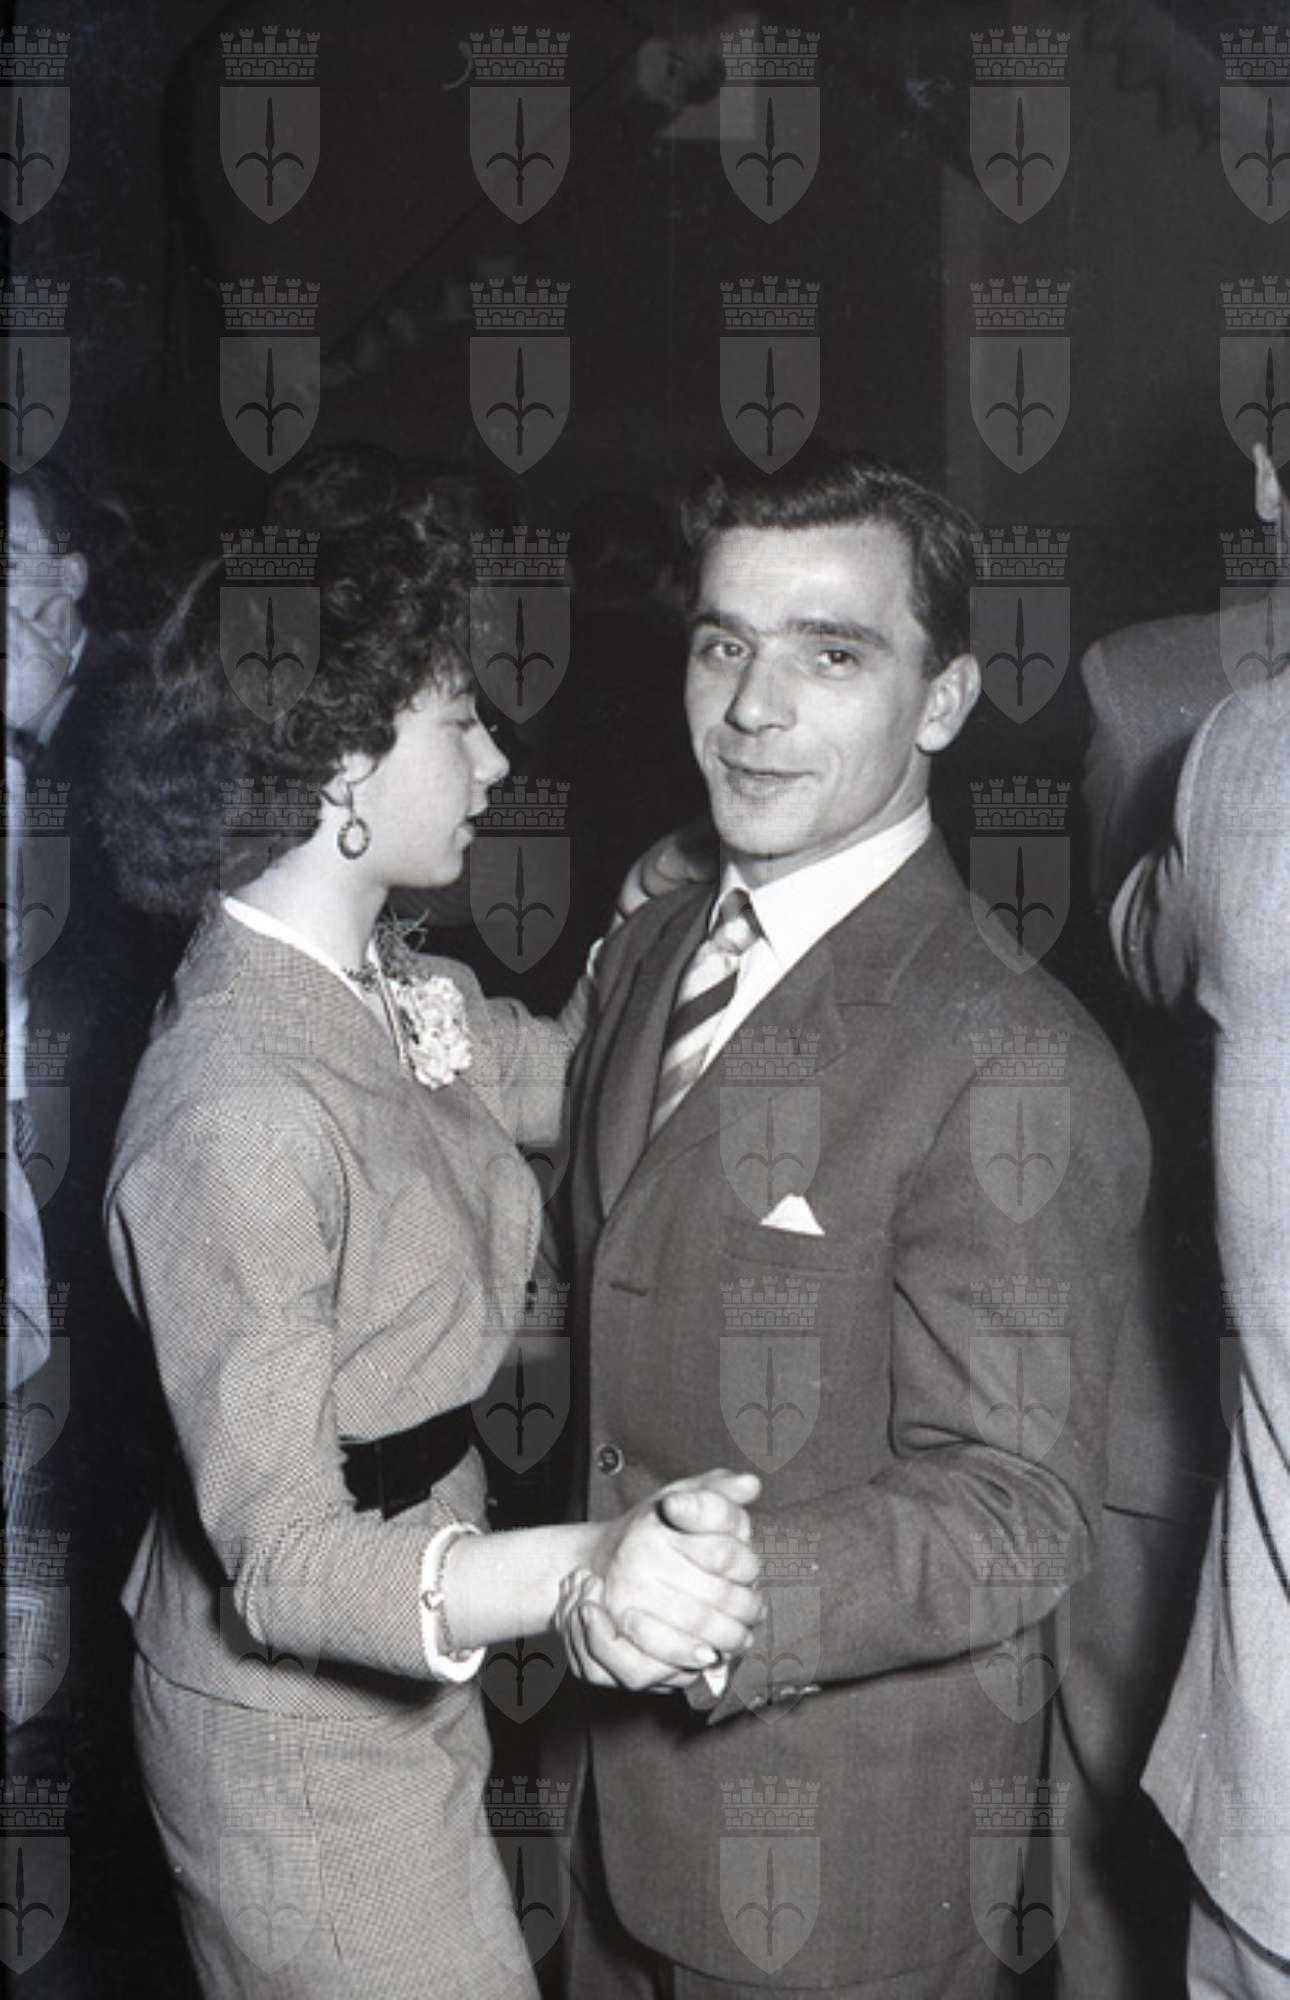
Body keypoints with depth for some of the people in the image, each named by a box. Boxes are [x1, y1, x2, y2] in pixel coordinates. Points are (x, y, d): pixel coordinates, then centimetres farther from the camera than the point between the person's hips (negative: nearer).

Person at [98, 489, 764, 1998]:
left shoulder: (382, 986, -4)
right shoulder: (239, 1111, -31)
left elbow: (560, 1075, 14)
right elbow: (280, 1554, -30)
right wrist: (581, 1575, -45)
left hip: (387, 1672, 9)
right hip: (297, 1735, -8)